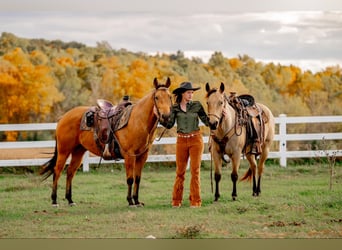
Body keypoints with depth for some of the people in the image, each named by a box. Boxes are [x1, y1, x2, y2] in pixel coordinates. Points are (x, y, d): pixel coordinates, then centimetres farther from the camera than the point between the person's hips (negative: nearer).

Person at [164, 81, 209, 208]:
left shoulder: (197, 105, 1)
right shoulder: (175, 108, 3)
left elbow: (207, 121, 4)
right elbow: (169, 125, -1)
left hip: (196, 140, -1)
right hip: (181, 141, 1)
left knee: (195, 170, 0)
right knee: (180, 171, 5)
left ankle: (195, 201, 5)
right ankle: (176, 201, 13)